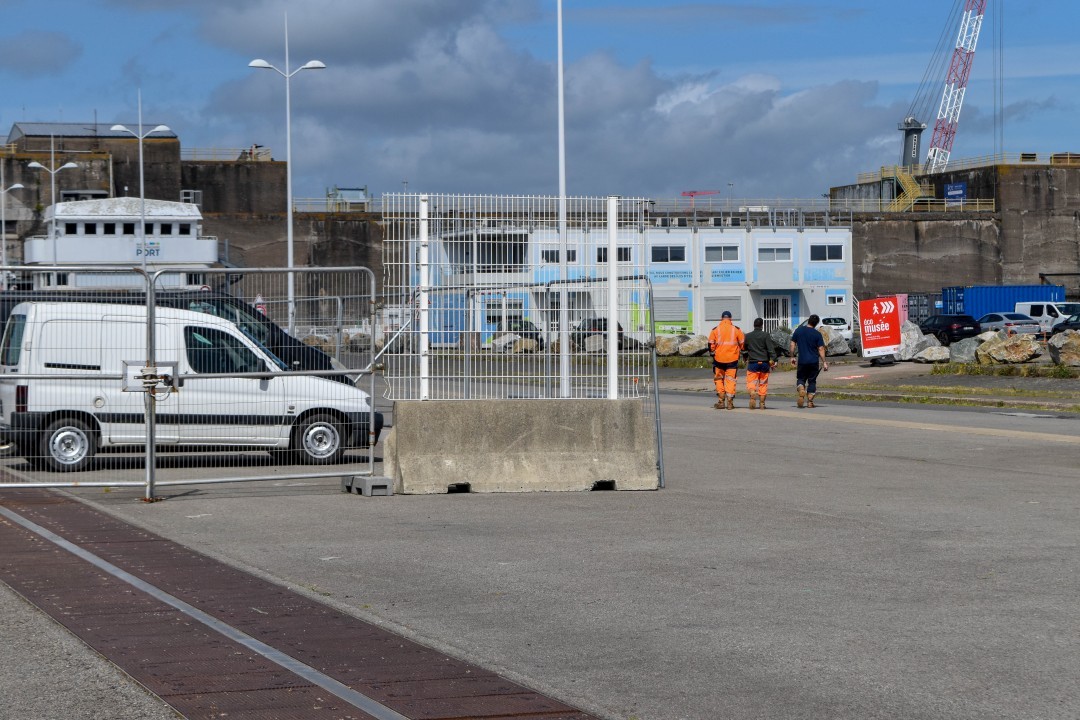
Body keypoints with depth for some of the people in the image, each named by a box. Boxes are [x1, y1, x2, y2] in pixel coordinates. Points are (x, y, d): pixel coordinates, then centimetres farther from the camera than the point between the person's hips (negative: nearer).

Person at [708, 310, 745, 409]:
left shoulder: (715, 330, -1)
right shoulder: (736, 329, 0)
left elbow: (711, 344, 0)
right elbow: (742, 343, 5)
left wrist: (713, 353, 14)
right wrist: (740, 352, 20)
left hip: (719, 359, 0)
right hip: (732, 359, 0)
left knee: (718, 379, 13)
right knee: (730, 379, 6)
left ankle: (721, 401, 8)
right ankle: (730, 402, 1)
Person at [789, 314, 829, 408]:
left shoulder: (799, 330, 0)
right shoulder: (817, 334, -5)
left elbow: (793, 345, 2)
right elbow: (821, 349, -7)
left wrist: (792, 357, 11)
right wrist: (824, 362, -3)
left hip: (802, 361, 1)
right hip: (814, 361, -1)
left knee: (800, 378, 13)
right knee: (812, 381, 10)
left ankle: (801, 392, -17)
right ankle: (810, 401, 8)